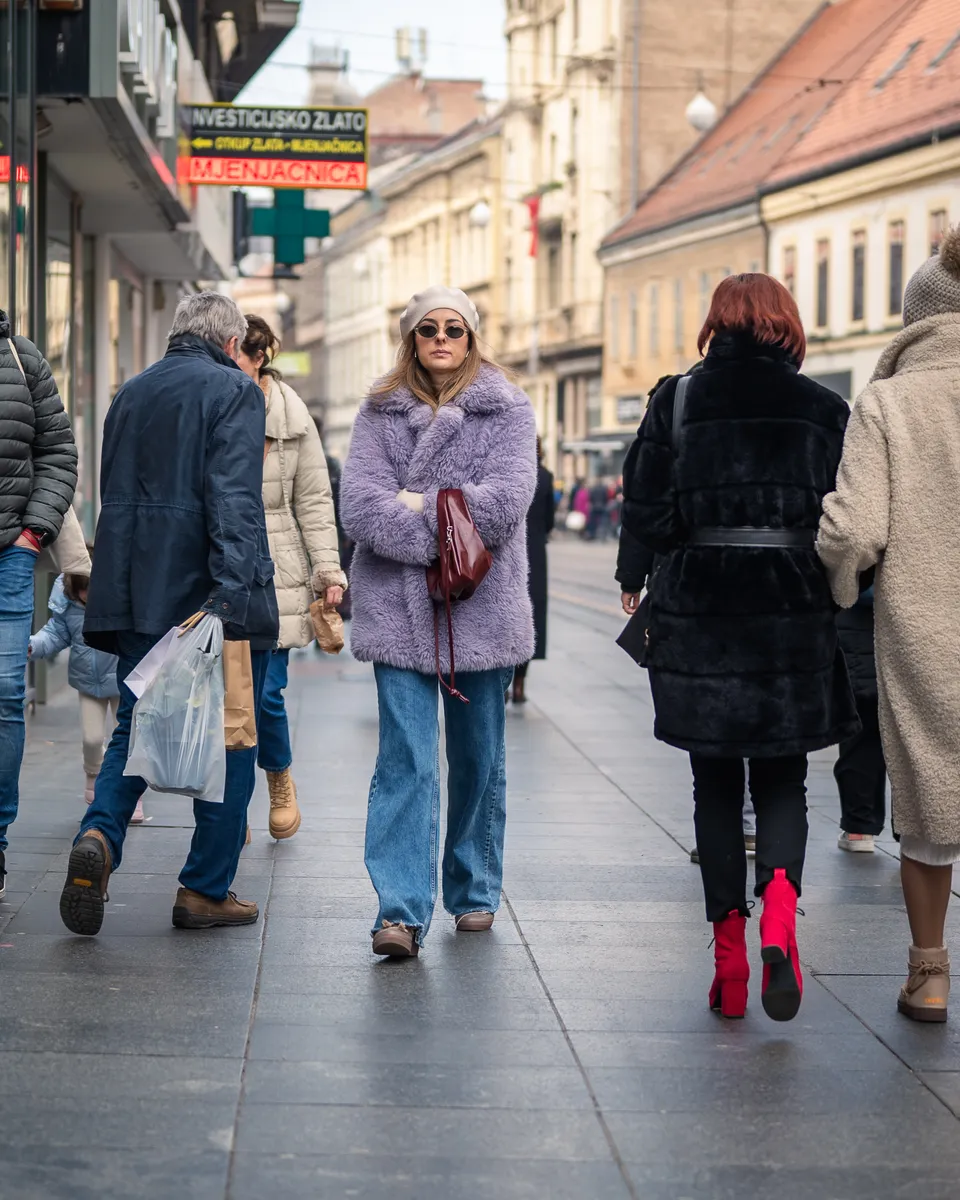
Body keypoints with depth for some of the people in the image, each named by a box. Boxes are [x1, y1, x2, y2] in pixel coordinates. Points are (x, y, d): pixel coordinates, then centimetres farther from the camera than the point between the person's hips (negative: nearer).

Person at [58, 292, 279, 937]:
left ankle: (99, 836, -12)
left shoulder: (130, 393, 16)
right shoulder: (235, 390, -5)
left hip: (135, 596, 6)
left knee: (136, 730, 13)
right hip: (203, 589, -6)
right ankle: (207, 889, 8)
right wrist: (231, 590, -23)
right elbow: (233, 497, -17)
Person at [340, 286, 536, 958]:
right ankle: (402, 911, -14)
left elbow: (504, 502, -10)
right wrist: (445, 535, -15)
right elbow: (360, 504, -6)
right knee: (406, 759, -9)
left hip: (483, 609, 0)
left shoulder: (508, 411, 5)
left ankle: (474, 892, 26)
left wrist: (415, 506, -9)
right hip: (399, 608, 0)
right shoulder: (382, 411, 8)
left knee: (479, 758, 11)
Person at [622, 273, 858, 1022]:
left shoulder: (679, 400, -1)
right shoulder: (824, 409, 1)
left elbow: (647, 519, -5)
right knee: (782, 783, 11)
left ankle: (730, 956, 8)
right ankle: (779, 910, -16)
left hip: (700, 619, 0)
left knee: (716, 787, 11)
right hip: (796, 623, 0)